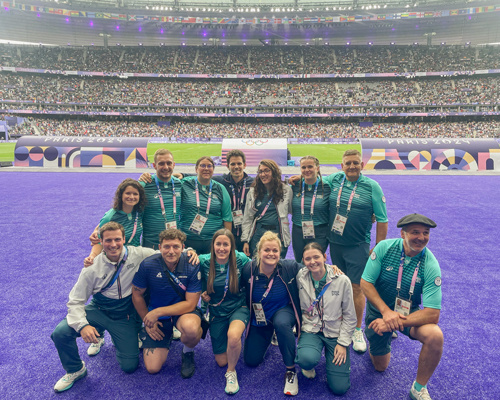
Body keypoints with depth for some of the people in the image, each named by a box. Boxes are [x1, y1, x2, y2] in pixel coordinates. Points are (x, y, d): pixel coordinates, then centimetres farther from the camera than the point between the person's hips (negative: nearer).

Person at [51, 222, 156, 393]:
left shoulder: (138, 255, -16)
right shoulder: (93, 267, -13)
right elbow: (76, 301, -10)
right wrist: (82, 325, -27)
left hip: (125, 316, 0)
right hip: (98, 311, 1)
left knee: (130, 366, -2)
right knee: (60, 332, -23)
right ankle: (75, 370, 8)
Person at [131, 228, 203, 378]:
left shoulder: (192, 266, -21)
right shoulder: (148, 265, -15)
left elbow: (190, 304, -18)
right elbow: (137, 295, 1)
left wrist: (158, 312, -23)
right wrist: (148, 322, 1)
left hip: (184, 311, -2)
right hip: (156, 316, 2)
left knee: (190, 328, -38)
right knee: (153, 368, -5)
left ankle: (188, 352, 0)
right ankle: (167, 337, 27)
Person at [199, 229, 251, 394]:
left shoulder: (240, 259, -14)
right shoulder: (204, 261, -13)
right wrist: (201, 293, -12)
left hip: (238, 308, -2)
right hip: (217, 312, 2)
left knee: (233, 335, -36)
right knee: (221, 361, 7)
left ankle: (232, 372, -6)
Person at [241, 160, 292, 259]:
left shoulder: (286, 190, 4)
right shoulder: (253, 191, 8)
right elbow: (247, 218, 8)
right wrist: (245, 240, 3)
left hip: (278, 233, -1)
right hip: (258, 233, 1)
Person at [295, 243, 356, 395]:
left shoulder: (342, 280, -13)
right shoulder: (300, 277, -8)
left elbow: (350, 316, -3)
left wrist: (343, 343, -5)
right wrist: (299, 328, 0)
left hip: (335, 333, 0)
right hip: (311, 330, 1)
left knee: (339, 388, -6)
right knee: (307, 359, -33)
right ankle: (309, 365, 6)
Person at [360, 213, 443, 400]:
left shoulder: (431, 265, -22)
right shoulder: (384, 248, -20)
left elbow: (432, 314, -25)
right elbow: (365, 283, -16)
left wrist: (393, 323, -32)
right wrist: (386, 312, -27)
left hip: (409, 312, 0)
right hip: (378, 310, 0)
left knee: (435, 336, -31)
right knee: (380, 366, 11)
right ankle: (379, 336, 44)